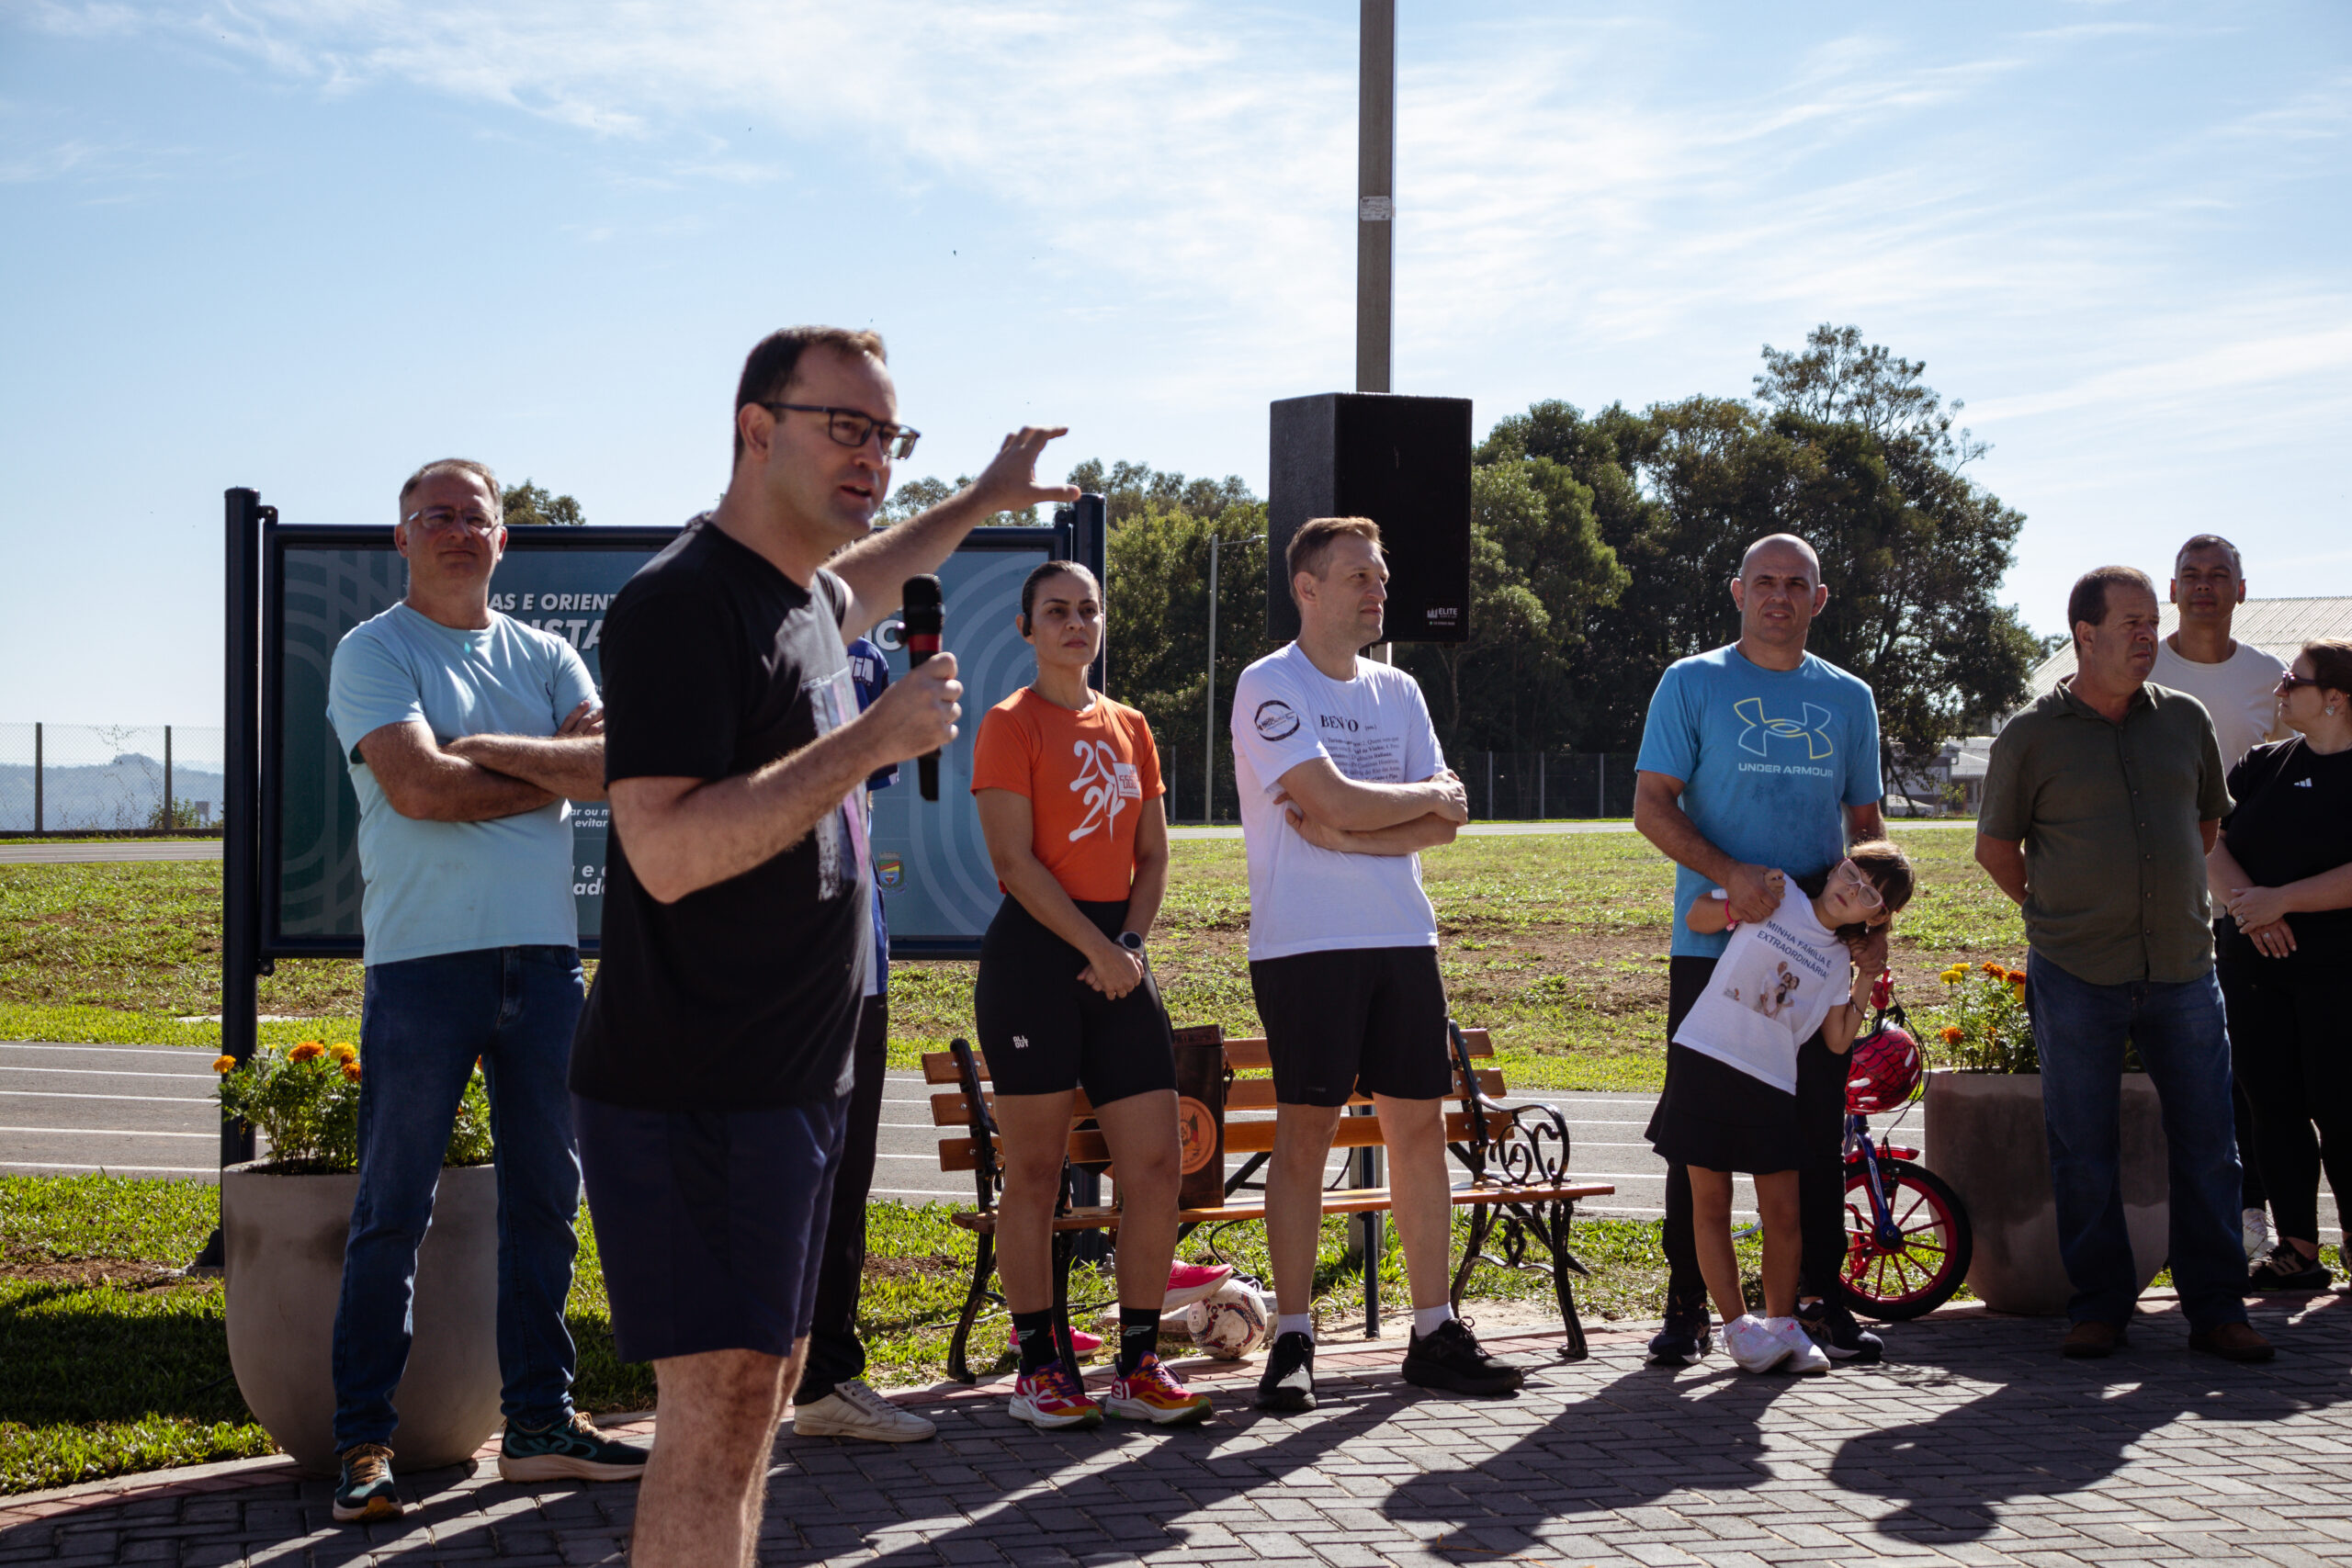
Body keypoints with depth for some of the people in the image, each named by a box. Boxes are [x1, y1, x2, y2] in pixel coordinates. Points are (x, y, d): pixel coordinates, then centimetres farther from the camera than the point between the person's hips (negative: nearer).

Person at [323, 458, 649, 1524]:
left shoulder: (543, 658, 14)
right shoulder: (373, 653, 0)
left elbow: (616, 764, -1)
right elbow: (419, 787, -15)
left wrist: (490, 749, -12)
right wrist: (554, 776, -4)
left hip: (543, 954, 5)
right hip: (423, 956, -5)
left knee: (544, 1193, 9)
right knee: (394, 1206, -3)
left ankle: (538, 1422, 17)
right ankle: (363, 1438, 3)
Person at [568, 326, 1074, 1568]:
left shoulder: (802, 592, 14)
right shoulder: (681, 603, -16)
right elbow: (665, 850, -27)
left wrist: (985, 499, 47)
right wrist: (876, 739, -24)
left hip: (788, 1081, 10)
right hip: (692, 1086, -10)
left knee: (757, 1390, 13)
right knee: (722, 1402, -13)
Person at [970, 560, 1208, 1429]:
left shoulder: (1129, 727, 16)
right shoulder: (1011, 724, -3)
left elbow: (1152, 856, 15)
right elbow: (1014, 859, -11)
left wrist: (1130, 946, -1)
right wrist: (1095, 947, -14)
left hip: (1119, 954, 6)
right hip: (1034, 951, -6)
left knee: (1156, 1166, 0)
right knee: (1035, 1171, -1)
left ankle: (1139, 1368, 8)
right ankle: (1039, 1369, 7)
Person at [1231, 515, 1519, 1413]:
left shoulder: (1398, 692, 16)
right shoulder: (1270, 687, -4)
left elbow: (1444, 823, 5)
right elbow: (1340, 803, -16)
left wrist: (1350, 832, -10)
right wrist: (1426, 796, -1)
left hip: (1404, 936, 6)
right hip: (1304, 943, -6)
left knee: (1419, 1125, 5)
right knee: (1305, 1128, -5)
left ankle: (1434, 1333, 10)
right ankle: (1292, 1342, 1)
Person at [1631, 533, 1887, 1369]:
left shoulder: (1849, 698, 14)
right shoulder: (1693, 683, 3)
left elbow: (1865, 823, 17)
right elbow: (1652, 805, -3)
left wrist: (1876, 924, 4)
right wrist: (1728, 874, -18)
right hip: (1713, 946, -3)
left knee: (1818, 1128, 4)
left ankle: (1823, 1298, 11)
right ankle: (1687, 1303, 6)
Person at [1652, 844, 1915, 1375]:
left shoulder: (1838, 959, 12)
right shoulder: (1779, 894, 2)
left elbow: (1837, 1041, 8)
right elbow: (1696, 919, 7)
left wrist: (1866, 982, 3)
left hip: (1771, 1082, 3)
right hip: (1704, 1058, -3)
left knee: (1782, 1212, 1)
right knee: (1710, 1204, 0)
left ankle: (1781, 1323, 18)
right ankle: (1738, 1326, 10)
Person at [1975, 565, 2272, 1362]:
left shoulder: (2185, 720, 8)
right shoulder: (2030, 738, -2)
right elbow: (1995, 847, 8)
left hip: (2183, 968, 3)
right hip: (2076, 976, -3)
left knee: (2207, 1145, 4)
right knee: (2083, 1151, 3)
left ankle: (2215, 1309, 12)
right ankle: (2098, 1306, 14)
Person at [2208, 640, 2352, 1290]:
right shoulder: (2264, 765, 11)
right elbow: (2207, 841, 6)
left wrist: (2281, 900, -19)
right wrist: (2245, 901, -11)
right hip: (2255, 969, 6)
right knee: (2275, 1111, 7)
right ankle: (2297, 1250, 15)